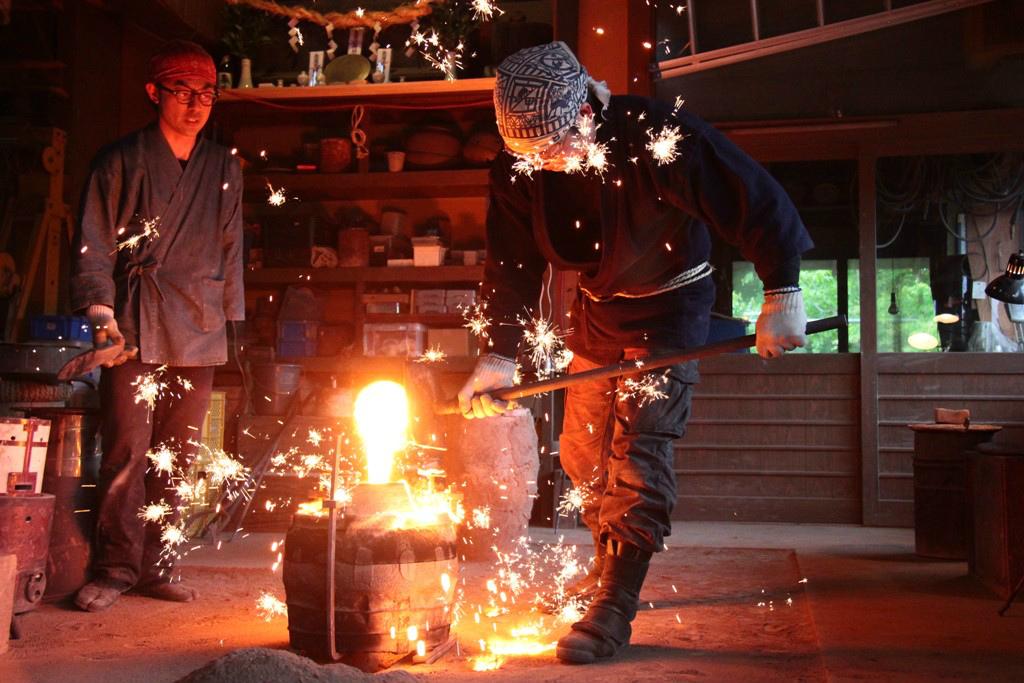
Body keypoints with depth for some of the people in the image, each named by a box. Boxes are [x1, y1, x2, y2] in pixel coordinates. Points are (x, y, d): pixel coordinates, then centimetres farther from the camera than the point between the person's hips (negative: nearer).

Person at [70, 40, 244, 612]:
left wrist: (229, 318, 14)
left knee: (177, 455, 4)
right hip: (136, 330, -3)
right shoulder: (122, 161, 5)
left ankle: (156, 567, 14)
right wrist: (101, 310, -10)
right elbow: (94, 243, 2)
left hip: (199, 332, 3)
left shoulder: (224, 169, 15)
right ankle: (115, 569, 4)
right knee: (127, 451, -7)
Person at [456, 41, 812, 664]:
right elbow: (512, 267, -11)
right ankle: (608, 569, 32)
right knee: (584, 448, 12)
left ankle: (615, 609, -10)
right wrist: (498, 356, -20)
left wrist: (783, 294, -27)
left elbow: (756, 202, -27)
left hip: (671, 305, -6)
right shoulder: (518, 168, -15)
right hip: (597, 307, 6)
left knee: (640, 444, -14)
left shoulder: (659, 137, -30)